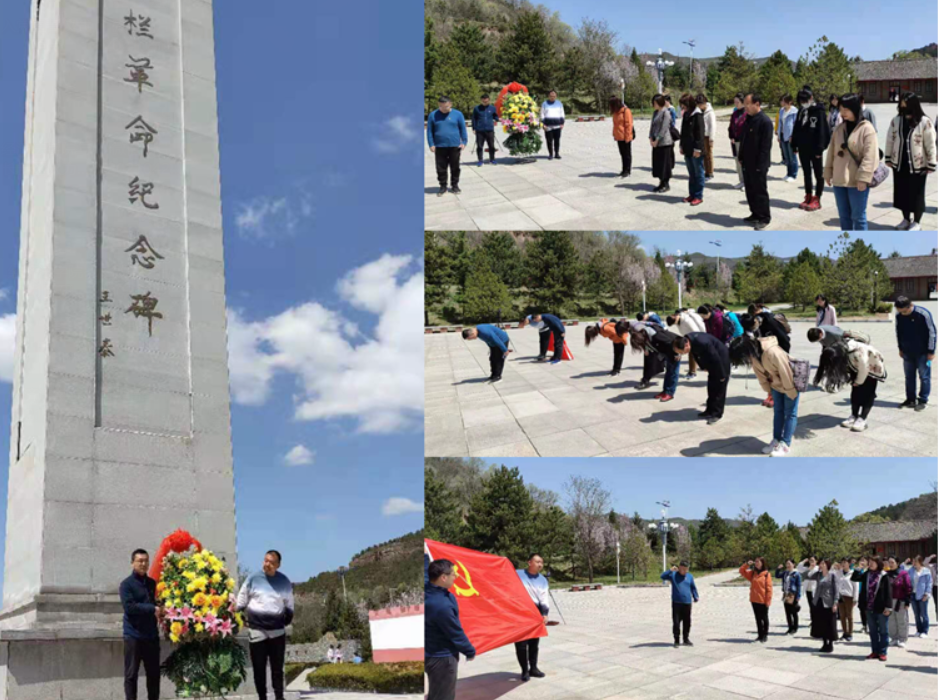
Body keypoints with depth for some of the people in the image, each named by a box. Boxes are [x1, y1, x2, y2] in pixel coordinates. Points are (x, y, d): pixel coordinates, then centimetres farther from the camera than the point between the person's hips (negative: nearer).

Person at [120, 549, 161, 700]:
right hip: (133, 635, -5)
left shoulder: (153, 583, 12)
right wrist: (152, 609, -16)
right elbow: (129, 607, -16)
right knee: (131, 674, 0)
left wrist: (161, 611, -3)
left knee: (154, 673, 9)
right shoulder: (126, 584, -4)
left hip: (152, 635, 5)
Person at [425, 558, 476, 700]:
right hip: (442, 658, -9)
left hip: (433, 654, 9)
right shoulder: (441, 605, -34)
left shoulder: (427, 589, -10)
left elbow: (426, 570, 15)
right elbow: (456, 634, -20)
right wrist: (470, 651, -4)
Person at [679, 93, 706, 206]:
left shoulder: (697, 115, -13)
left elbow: (700, 133, -16)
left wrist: (697, 149, -18)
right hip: (687, 150, 8)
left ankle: (698, 196, 5)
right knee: (691, 174, 14)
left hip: (696, 151, -8)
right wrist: (682, 146, 14)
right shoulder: (686, 115, 10)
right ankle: (692, 194, 22)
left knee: (698, 174, 1)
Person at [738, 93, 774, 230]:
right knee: (750, 190, 15)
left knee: (760, 191, 0)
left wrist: (760, 165, -20)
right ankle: (755, 214, 27)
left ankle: (764, 218, 9)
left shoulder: (765, 121, -17)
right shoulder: (748, 119, 10)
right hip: (747, 163, 8)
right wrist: (741, 157, 14)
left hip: (758, 165, -8)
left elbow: (766, 146, -19)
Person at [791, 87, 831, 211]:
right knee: (806, 173, 13)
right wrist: (794, 145, 7)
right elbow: (796, 129, 12)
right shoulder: (801, 112, 9)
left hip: (815, 149, -6)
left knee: (818, 174, 4)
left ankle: (817, 199, 7)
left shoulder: (818, 111, -11)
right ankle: (808, 197, 23)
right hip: (803, 148, 7)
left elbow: (822, 131, -15)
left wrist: (820, 148, -19)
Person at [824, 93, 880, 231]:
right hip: (839, 179, 6)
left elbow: (869, 156, -16)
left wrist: (863, 178, -20)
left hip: (857, 181, -6)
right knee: (844, 215, 15)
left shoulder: (866, 129, -10)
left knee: (858, 216, 1)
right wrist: (828, 172, 13)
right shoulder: (839, 128, 9)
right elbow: (832, 152, 15)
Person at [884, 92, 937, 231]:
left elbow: (930, 145, -10)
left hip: (917, 165, -4)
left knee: (916, 194, 5)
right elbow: (890, 140, 9)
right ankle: (906, 218, 30)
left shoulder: (925, 122, -13)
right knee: (902, 193, 13)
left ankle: (917, 222, 19)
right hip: (899, 164, 4)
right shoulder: (896, 120, 0)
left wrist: (931, 165, -9)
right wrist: (888, 158, 10)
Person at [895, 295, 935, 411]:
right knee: (909, 377, 10)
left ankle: (923, 401, 10)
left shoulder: (923, 314, -20)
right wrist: (900, 348, 12)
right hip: (907, 352, 5)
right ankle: (910, 400, 20)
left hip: (922, 353, -5)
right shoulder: (899, 315, -6)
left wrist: (931, 351, -12)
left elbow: (931, 333, -13)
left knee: (924, 377, 2)